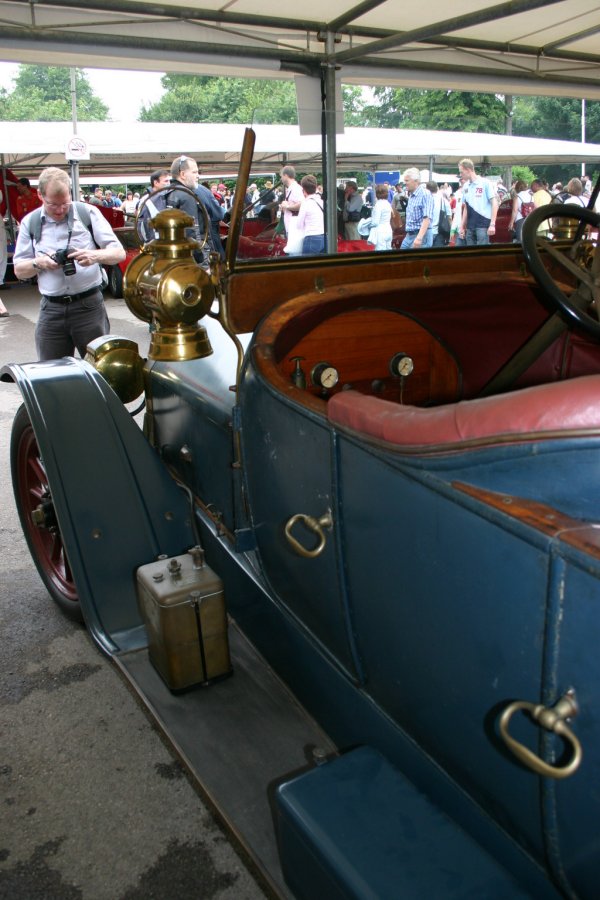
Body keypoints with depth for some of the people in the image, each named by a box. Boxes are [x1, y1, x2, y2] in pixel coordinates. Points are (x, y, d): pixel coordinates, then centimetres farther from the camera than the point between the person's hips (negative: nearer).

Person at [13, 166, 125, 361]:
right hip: (51, 310, 2)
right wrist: (38, 263, -10)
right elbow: (18, 269, 12)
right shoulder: (30, 222, 9)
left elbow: (119, 253, 0)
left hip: (89, 306, -2)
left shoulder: (88, 213, 2)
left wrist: (95, 255, -21)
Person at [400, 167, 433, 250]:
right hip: (409, 235, 9)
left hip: (422, 235, -9)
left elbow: (427, 218, -21)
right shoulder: (411, 196, 15)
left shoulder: (425, 194, -12)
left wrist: (419, 237, -30)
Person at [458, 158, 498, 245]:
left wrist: (492, 224, -13)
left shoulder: (485, 183, -3)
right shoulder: (465, 186, 12)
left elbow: (494, 203, -5)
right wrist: (462, 227, 16)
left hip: (483, 224, -6)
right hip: (470, 226, 6)